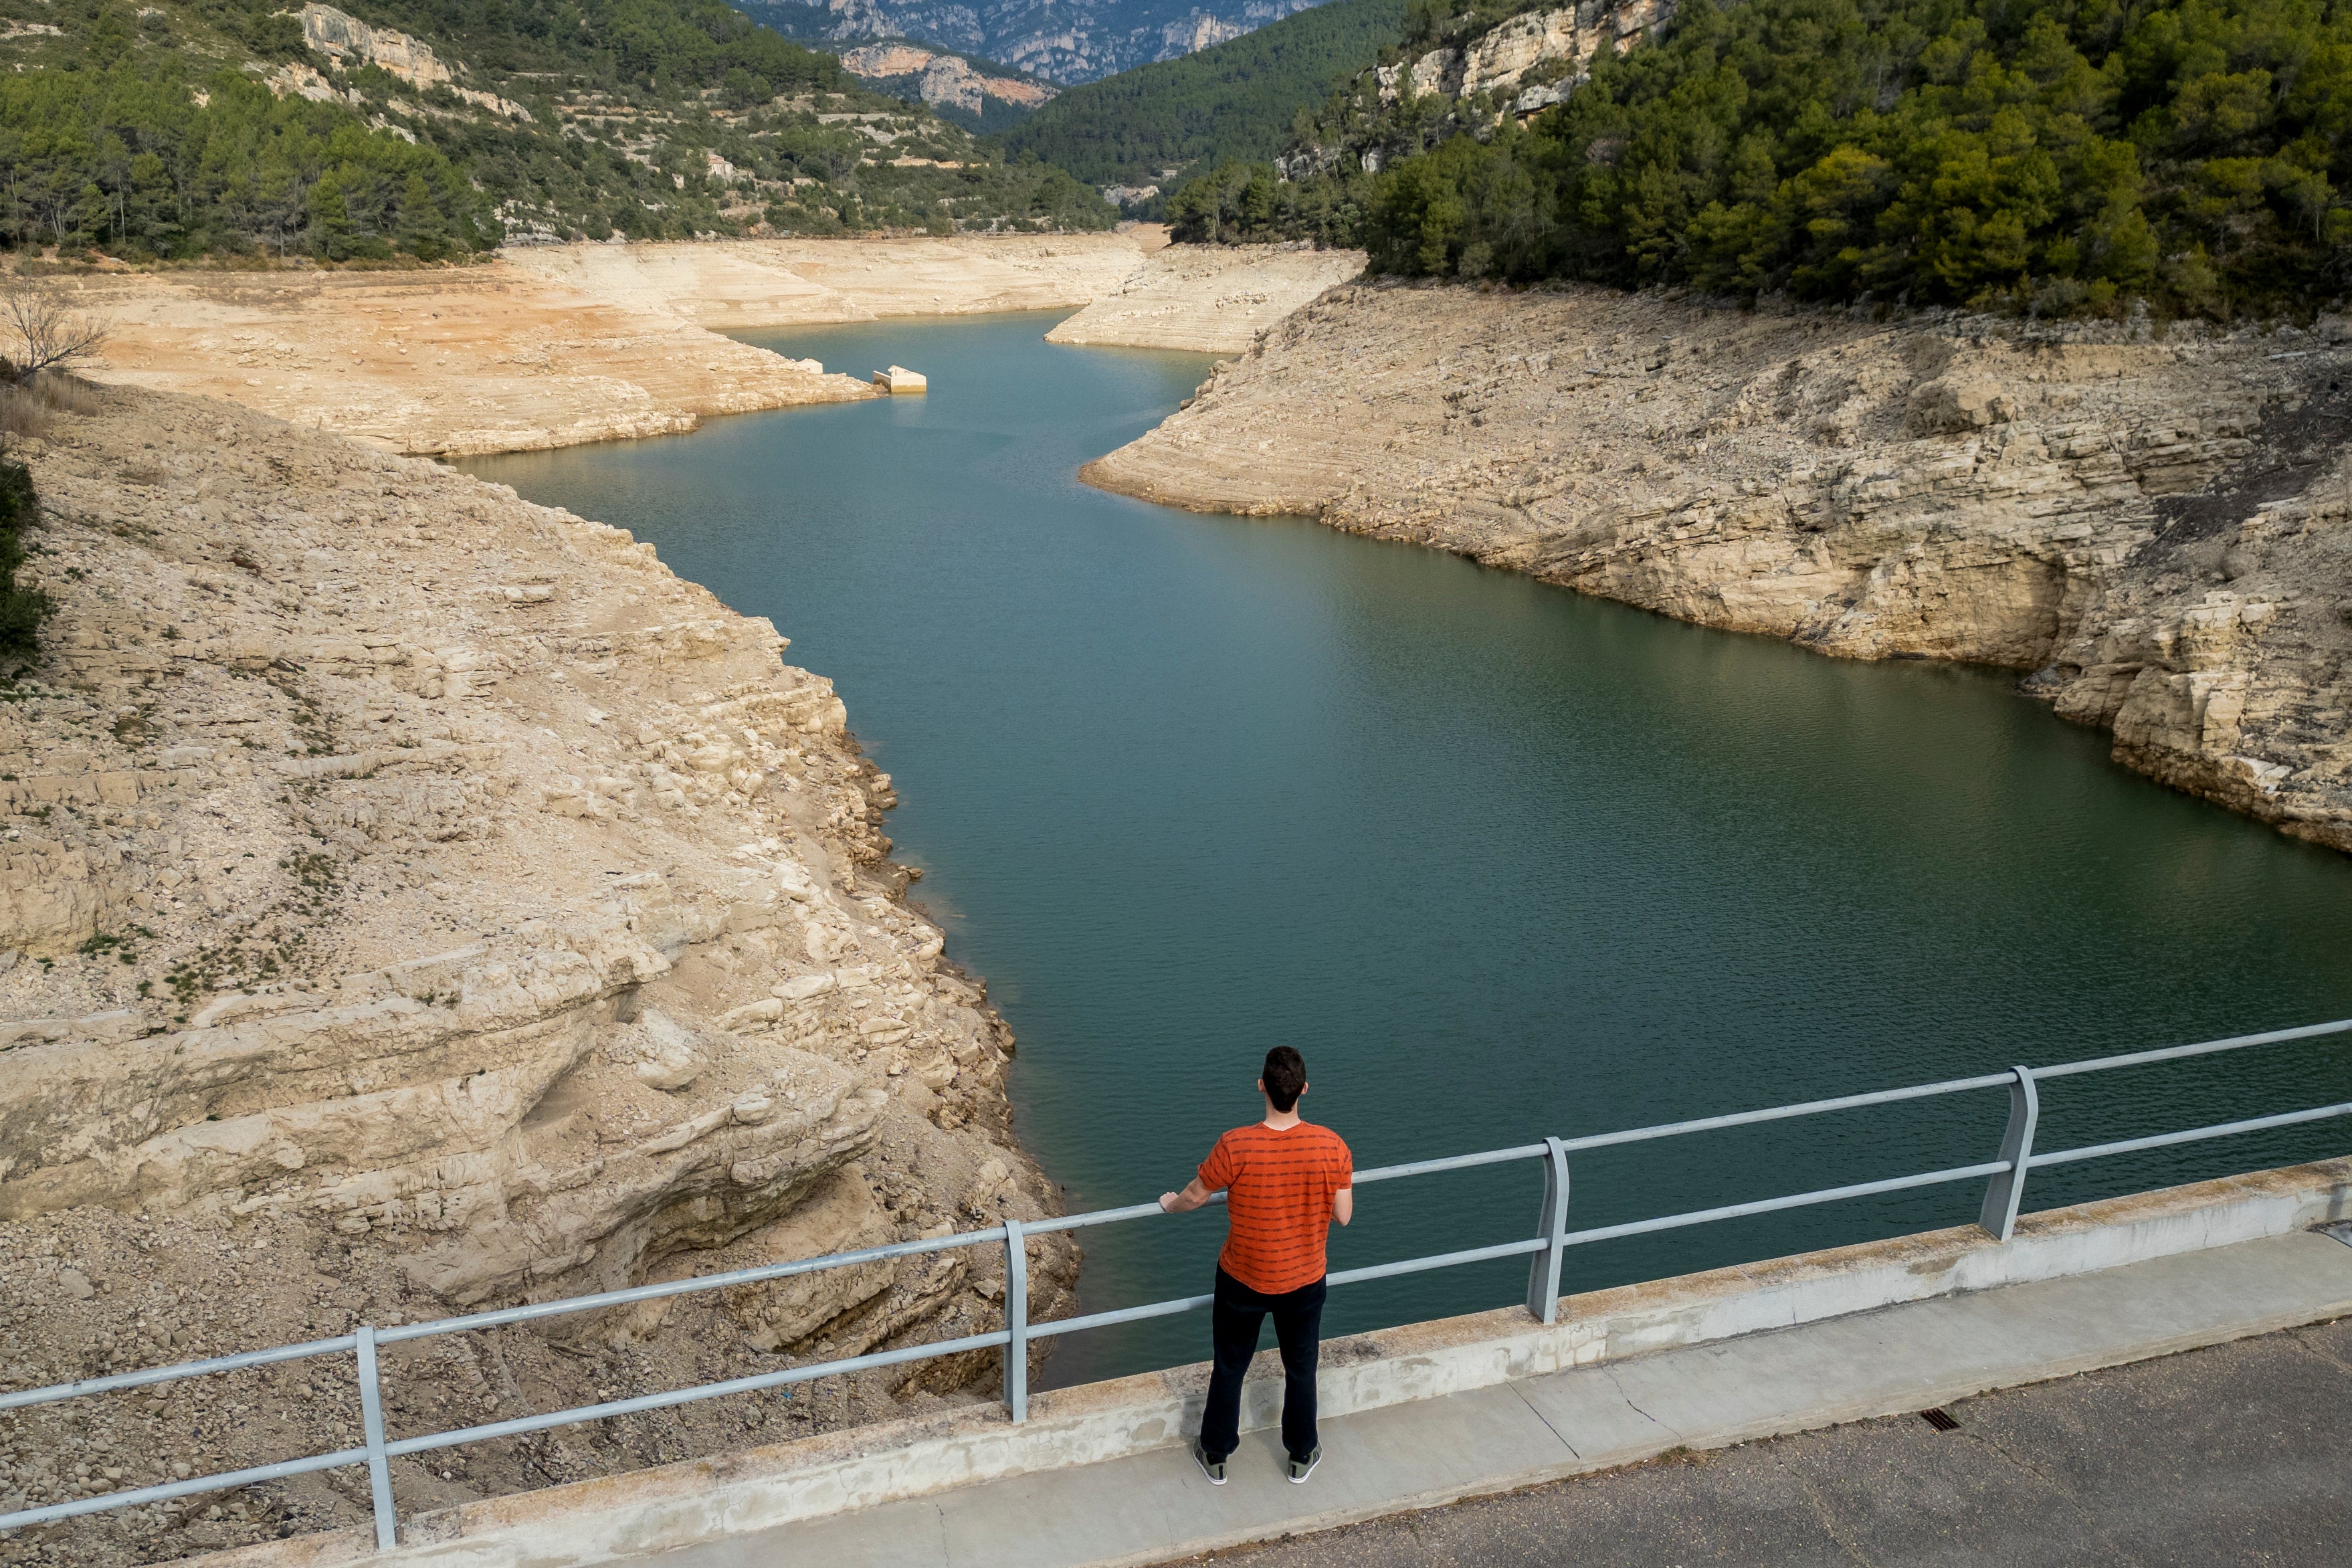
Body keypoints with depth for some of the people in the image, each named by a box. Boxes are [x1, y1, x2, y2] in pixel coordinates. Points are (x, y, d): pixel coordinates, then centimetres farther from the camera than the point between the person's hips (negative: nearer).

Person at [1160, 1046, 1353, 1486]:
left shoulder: (1236, 1147, -27)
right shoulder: (1332, 1146, -21)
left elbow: (1195, 1195, -10)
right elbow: (1343, 1216, -10)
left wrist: (1171, 1204, 12)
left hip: (1243, 1281, -1)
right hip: (1304, 1281, 1)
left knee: (1229, 1368, 21)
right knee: (1301, 1369, 24)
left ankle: (1215, 1457, 39)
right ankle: (1302, 1456, 42)